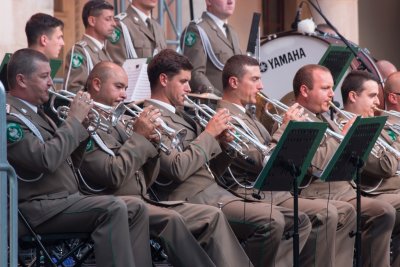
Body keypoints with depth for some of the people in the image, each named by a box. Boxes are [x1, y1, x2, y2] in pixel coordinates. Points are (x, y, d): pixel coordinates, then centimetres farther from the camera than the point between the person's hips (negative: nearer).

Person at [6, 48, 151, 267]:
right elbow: (46, 159, -26)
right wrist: (74, 120, -15)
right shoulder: (9, 116, -14)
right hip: (39, 208, -10)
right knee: (113, 208, -26)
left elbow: (63, 149, 21)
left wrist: (83, 123, 4)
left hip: (64, 199, 10)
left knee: (135, 208, -1)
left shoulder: (31, 110, 18)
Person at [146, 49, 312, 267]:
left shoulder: (178, 115, 23)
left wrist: (225, 147, 3)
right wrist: (209, 133, -10)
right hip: (194, 200, -10)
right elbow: (179, 169, -21)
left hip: (216, 194, 10)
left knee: (299, 222, 2)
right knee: (272, 220, -29)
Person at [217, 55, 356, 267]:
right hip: (259, 198, -11)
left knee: (346, 212, 2)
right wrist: (286, 127, -10)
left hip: (278, 192, 11)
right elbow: (262, 162, -20)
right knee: (325, 214, -26)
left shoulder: (244, 116, 21)